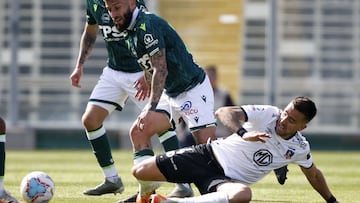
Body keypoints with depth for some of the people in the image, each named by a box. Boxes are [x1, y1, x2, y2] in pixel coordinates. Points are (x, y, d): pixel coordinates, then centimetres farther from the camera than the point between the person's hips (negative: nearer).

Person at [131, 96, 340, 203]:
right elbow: (224, 112, -23)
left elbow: (314, 174, 21)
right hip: (211, 156, -1)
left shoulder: (300, 149, -1)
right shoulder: (268, 114, -12)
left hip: (229, 180, 1)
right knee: (140, 172, -11)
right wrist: (244, 134, -41)